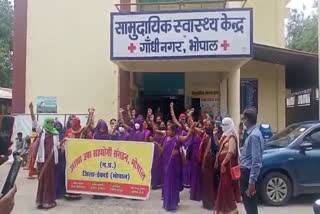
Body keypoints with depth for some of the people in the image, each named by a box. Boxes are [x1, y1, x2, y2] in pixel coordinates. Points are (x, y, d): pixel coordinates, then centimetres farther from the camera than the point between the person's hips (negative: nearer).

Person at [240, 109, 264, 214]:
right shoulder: (252, 133, 9)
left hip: (249, 173, -10)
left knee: (250, 204, 2)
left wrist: (252, 181, -25)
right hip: (246, 172, 10)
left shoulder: (254, 135, -21)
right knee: (248, 203, 20)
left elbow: (256, 160, -25)